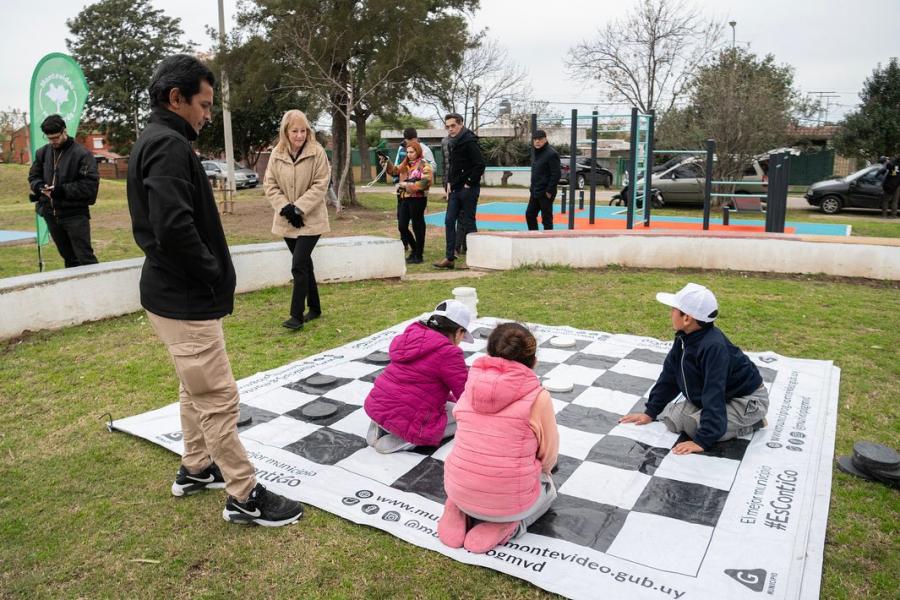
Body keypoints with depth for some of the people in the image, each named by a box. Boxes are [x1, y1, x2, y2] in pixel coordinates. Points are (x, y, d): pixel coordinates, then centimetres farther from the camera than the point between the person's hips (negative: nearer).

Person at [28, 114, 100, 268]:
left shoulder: (81, 153, -10)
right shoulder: (42, 153, 9)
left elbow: (91, 184, -15)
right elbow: (33, 176, 17)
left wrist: (62, 190, -22)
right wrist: (40, 186, -6)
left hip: (75, 215, -6)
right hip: (51, 215, 6)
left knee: (85, 258, -6)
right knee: (68, 258, 15)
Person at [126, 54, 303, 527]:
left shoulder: (151, 143, 14)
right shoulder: (169, 146, -18)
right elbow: (175, 226, -30)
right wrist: (215, 276, -16)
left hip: (169, 290, 11)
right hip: (185, 299, -11)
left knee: (196, 389, 22)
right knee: (218, 398, -3)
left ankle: (195, 469, 37)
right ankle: (245, 497, 8)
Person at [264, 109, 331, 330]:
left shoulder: (317, 152, -10)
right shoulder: (277, 154, 1)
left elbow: (320, 185, -12)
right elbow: (270, 184, 3)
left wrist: (298, 208, -17)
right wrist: (284, 207, -12)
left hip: (310, 219, -4)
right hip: (287, 220, 4)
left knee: (298, 266, -11)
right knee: (304, 264, 14)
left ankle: (297, 315, -3)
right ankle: (314, 307, 28)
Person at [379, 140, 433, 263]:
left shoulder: (424, 165, -7)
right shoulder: (405, 164, 16)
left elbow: (426, 182, -19)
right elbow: (394, 171, 19)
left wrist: (407, 184, -19)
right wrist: (386, 162, 1)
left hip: (417, 199, -7)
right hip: (404, 198, 7)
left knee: (417, 226, 1)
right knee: (402, 226, 8)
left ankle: (418, 255, 11)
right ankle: (414, 249, 26)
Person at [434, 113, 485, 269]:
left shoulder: (469, 141, -12)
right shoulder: (453, 143, 15)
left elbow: (480, 165, -18)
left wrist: (469, 183, -16)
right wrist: (450, 183, 13)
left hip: (468, 190, -9)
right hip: (455, 189, 9)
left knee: (468, 222, -2)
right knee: (449, 221, 6)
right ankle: (450, 258, 11)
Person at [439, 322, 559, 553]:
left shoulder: (472, 386, 1)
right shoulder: (538, 397, -11)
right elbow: (549, 457, -1)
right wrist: (539, 472, 24)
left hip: (459, 490, 4)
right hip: (509, 499, -4)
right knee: (547, 487, 30)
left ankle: (459, 511, 9)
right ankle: (507, 525, 1)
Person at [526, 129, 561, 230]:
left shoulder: (551, 154, -14)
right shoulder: (538, 153, 14)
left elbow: (556, 174, -18)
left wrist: (549, 191, -19)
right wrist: (532, 190, 15)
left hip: (545, 193, -9)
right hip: (535, 192, 10)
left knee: (546, 218, -2)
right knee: (529, 214, 14)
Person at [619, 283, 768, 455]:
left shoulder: (713, 346, -35)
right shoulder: (684, 338, -9)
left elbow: (714, 395, -35)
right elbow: (669, 376, 1)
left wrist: (702, 440, -35)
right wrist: (650, 412, 3)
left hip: (748, 400, -7)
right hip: (711, 397, 8)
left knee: (695, 427, -26)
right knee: (672, 418, -6)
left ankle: (751, 422, -3)